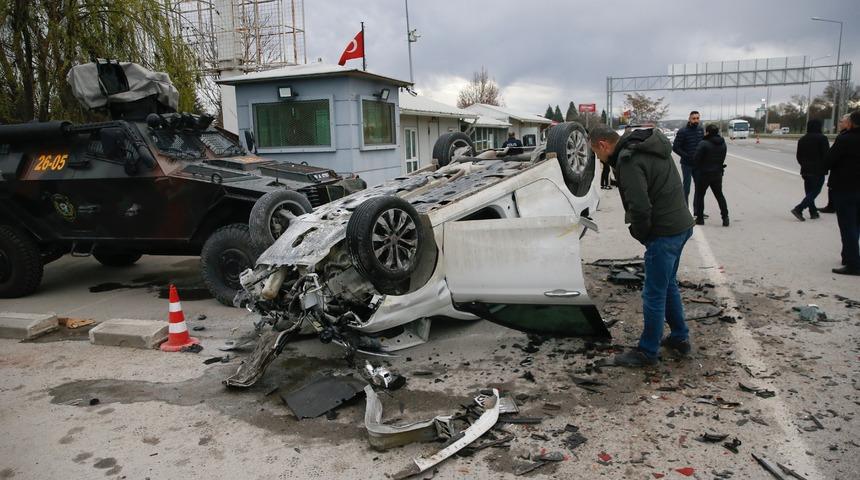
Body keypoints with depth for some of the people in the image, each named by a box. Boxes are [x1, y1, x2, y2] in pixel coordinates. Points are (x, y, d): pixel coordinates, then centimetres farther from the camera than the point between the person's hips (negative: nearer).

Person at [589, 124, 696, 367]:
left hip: (664, 233, -10)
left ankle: (647, 352, 15)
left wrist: (640, 234, -7)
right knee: (668, 285, 24)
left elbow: (639, 208, -26)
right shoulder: (649, 146, 11)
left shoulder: (629, 160, -20)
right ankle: (679, 338, 36)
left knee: (654, 294, 2)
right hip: (681, 225, 10)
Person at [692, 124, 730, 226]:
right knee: (719, 195, 14)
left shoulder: (704, 144, -20)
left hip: (704, 173, -6)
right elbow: (722, 158, 9)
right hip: (717, 173, 6)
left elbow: (696, 159, -17)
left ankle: (700, 218, 10)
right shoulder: (722, 144, 2)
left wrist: (696, 170, 0)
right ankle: (725, 218, 11)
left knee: (699, 195, 8)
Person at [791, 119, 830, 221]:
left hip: (805, 170, 7)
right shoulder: (822, 138, -12)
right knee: (815, 191, -3)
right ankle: (798, 209, -16)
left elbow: (798, 156, 12)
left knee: (809, 191, 13)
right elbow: (826, 155, -13)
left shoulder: (802, 139, 8)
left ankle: (813, 212, 17)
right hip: (818, 170, -7)